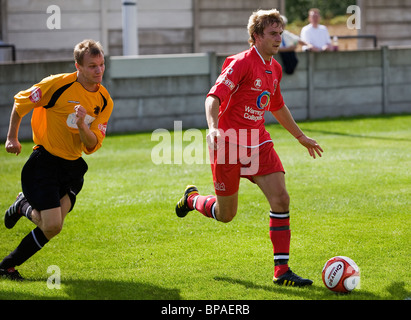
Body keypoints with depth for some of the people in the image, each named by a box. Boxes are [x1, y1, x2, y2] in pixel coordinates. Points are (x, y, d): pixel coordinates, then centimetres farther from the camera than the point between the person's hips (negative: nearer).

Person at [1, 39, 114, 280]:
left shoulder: (104, 101, -1)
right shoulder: (58, 84, -15)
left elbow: (92, 147, -3)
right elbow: (20, 103, -1)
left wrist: (81, 124, -21)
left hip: (73, 165, 5)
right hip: (44, 161, -5)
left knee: (53, 226, -8)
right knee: (52, 225, -15)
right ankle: (25, 207, 15)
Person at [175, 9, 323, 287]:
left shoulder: (274, 68, 10)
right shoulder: (242, 63, -15)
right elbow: (214, 98, -24)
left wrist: (301, 136, 34)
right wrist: (213, 128, -42)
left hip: (259, 143, 6)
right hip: (230, 143, -6)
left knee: (281, 199, -12)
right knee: (226, 214, 6)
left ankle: (282, 270, -8)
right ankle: (193, 199, 41)